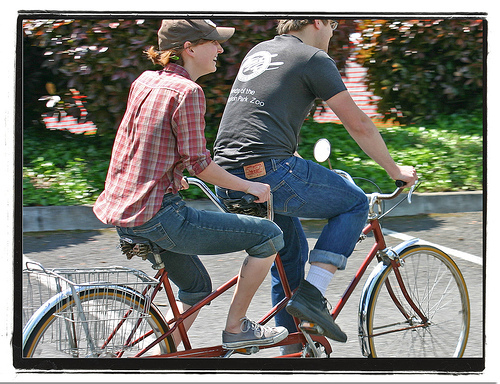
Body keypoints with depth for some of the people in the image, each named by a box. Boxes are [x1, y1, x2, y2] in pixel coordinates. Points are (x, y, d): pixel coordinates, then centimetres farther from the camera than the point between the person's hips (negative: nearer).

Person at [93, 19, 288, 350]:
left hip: (122, 212, 10)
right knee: (269, 236, -2)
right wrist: (249, 186, -3)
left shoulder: (145, 81, 12)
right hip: (158, 217, -10)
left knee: (198, 288, 27)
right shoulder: (187, 91, -14)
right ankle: (236, 328, 8)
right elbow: (199, 164, -15)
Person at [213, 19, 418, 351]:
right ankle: (312, 294, -2)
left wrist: (296, 162, 48)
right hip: (269, 172, -8)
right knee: (355, 203, 11)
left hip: (226, 181, 8)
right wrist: (394, 169, 12)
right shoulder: (314, 59, 0)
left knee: (292, 251, 25)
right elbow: (358, 124, 0)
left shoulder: (258, 51, 24)